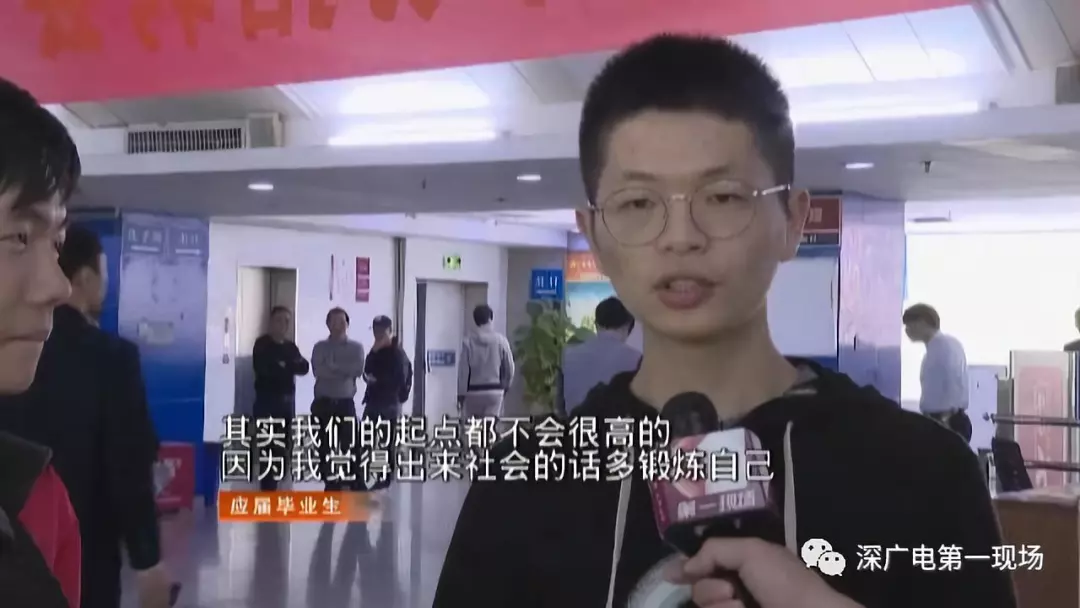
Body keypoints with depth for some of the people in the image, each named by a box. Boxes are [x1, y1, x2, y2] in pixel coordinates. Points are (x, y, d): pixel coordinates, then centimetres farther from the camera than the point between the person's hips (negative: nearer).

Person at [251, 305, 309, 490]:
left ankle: (278, 485, 14)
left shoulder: (291, 346, 15)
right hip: (267, 399, -6)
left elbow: (304, 367, 0)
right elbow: (263, 368, -18)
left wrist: (285, 365, -17)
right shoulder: (262, 344, -2)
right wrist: (290, 367, -9)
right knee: (267, 446, -9)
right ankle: (267, 489, -8)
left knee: (284, 445, 6)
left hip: (287, 399, 6)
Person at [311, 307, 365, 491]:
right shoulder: (320, 347, 5)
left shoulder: (356, 347, 6)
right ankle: (331, 484, 9)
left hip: (346, 403, 0)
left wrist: (332, 366, -11)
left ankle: (352, 485, 0)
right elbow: (318, 370, -11)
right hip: (324, 402, 0)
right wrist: (344, 371, -14)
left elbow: (358, 370, -11)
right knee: (325, 446, 0)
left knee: (349, 444, -4)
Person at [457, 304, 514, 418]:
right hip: (494, 391, 0)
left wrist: (461, 394, 1)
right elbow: (509, 367, 2)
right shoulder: (500, 340, -5)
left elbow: (463, 370, -6)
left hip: (473, 391, 0)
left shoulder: (468, 341, -7)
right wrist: (505, 386, 19)